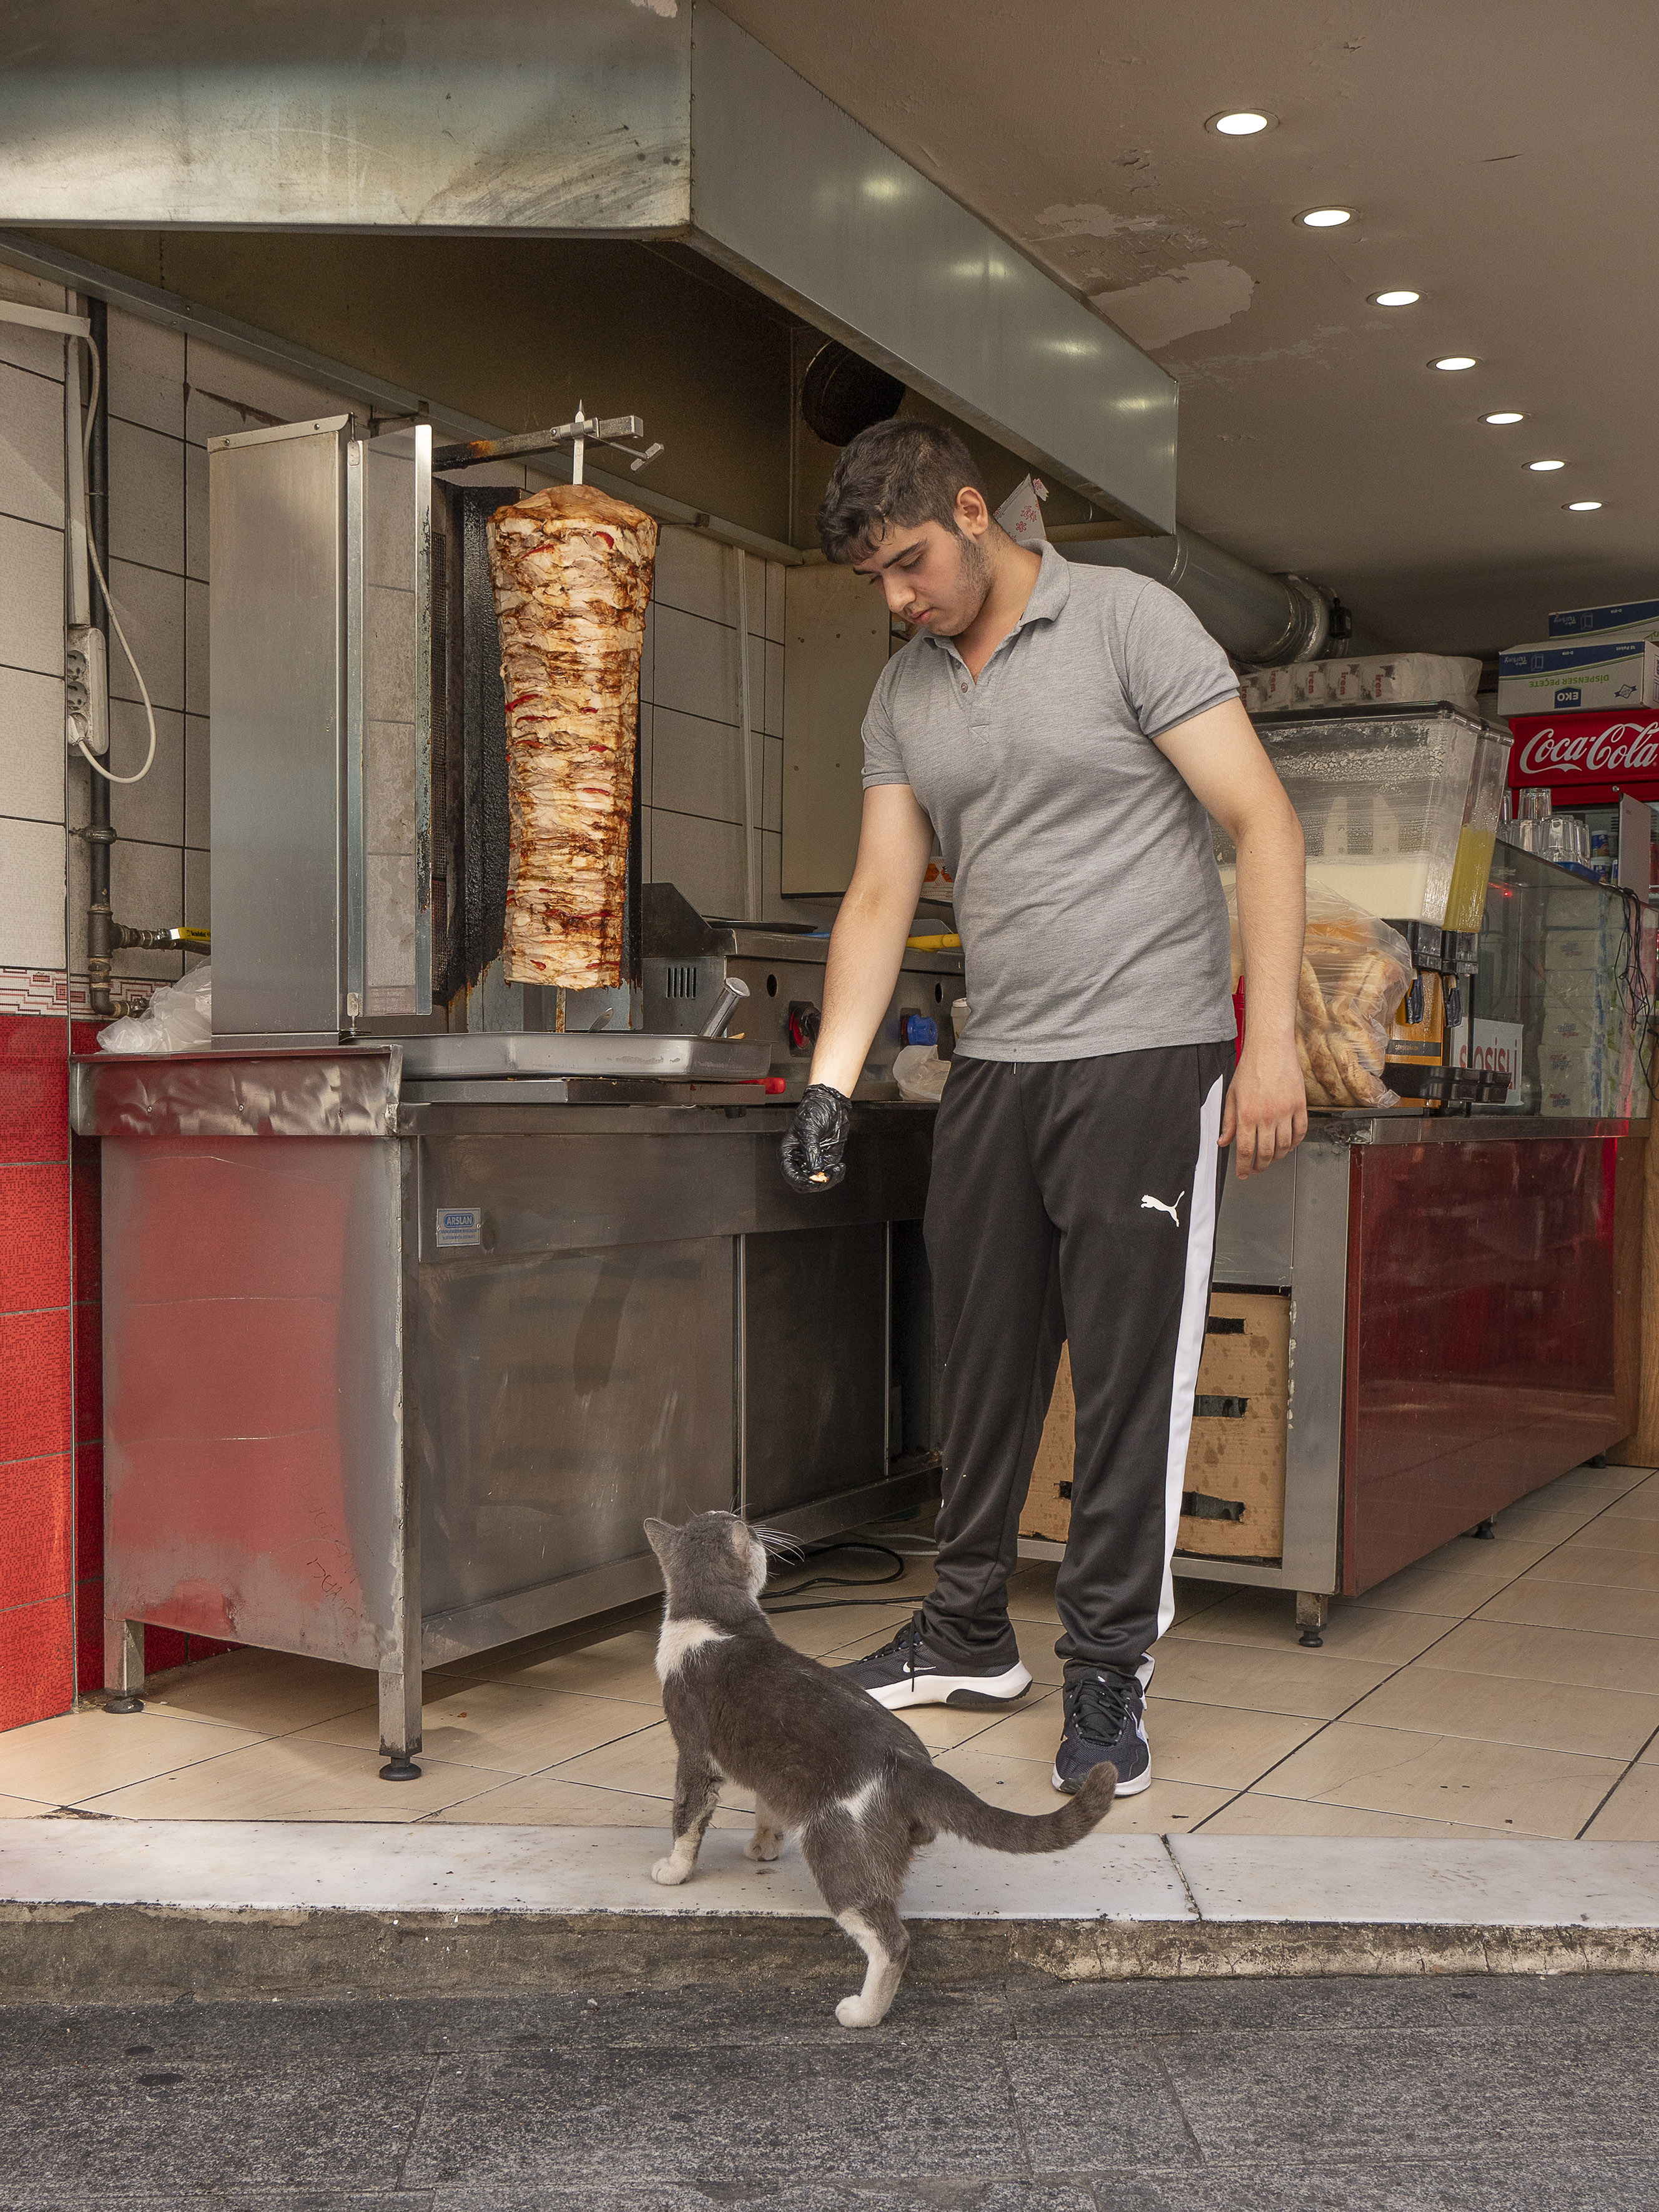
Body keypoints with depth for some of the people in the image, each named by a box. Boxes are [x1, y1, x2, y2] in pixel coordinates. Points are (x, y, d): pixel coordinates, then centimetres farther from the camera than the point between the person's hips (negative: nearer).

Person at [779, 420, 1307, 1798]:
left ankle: (1109, 1681, 10)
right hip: (995, 1065, 6)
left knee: (1130, 1373, -3)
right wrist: (831, 1082, -1)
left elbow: (1264, 824, -9)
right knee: (984, 1358, 12)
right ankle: (971, 1638, 28)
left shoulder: (1125, 620, -5)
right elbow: (881, 895, 10)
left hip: (1149, 1055, -6)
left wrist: (1272, 1042, -16)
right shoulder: (905, 695, 13)